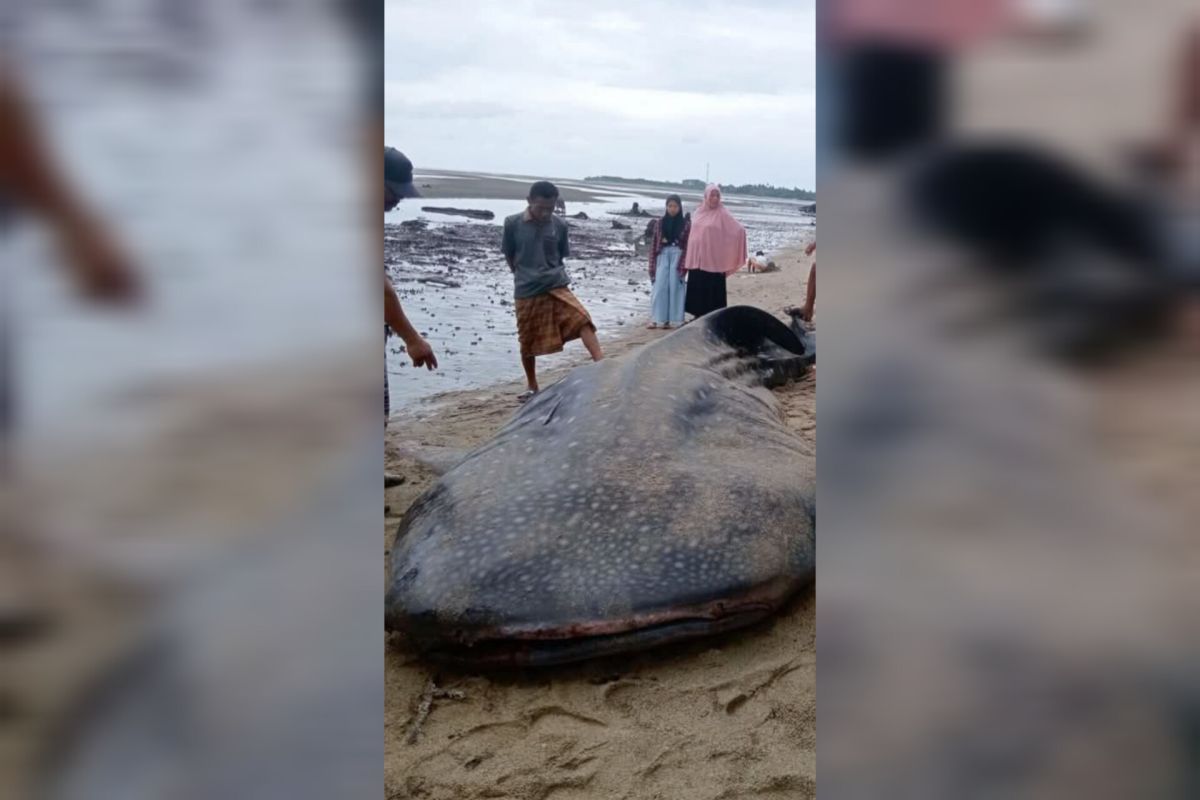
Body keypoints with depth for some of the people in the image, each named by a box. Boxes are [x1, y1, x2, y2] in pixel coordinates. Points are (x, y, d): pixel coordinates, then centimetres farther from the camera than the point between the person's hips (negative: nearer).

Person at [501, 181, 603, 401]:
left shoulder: (559, 225, -2)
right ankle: (531, 386, 25)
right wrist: (526, 276, 10)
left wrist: (551, 276, 7)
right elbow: (509, 256, 6)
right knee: (527, 342, 7)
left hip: (556, 286, 1)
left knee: (582, 319, -22)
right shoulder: (513, 224, -7)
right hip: (526, 292, -1)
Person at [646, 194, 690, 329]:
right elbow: (654, 243, 6)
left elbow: (688, 245, 0)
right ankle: (657, 319, -3)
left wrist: (683, 265, -9)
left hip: (678, 255, -1)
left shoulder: (685, 224, 2)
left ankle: (673, 319, 2)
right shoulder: (659, 222, 6)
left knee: (675, 286, -2)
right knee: (660, 286, -4)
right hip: (663, 255, 1)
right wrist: (652, 265, 0)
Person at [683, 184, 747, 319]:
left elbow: (740, 229, -9)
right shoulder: (698, 213, 10)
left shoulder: (722, 214, -5)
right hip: (696, 259, 5)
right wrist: (689, 258, 15)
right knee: (697, 290, 8)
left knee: (713, 292, -3)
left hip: (713, 261, -5)